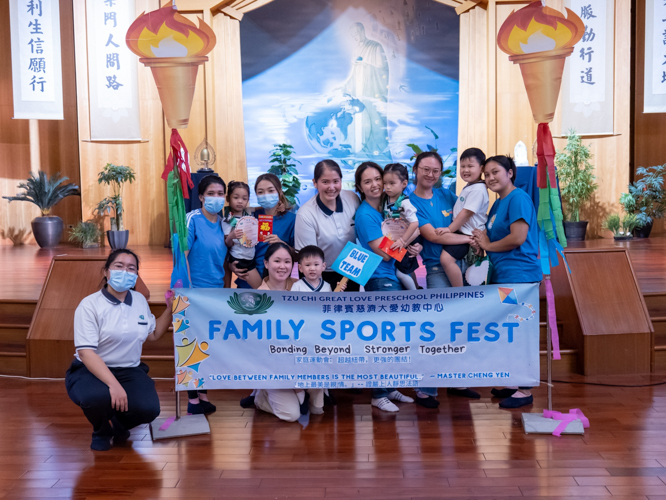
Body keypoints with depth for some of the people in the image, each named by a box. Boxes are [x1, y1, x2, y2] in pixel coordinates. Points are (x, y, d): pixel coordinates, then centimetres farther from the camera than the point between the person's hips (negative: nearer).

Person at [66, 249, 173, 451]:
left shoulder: (140, 300, 8)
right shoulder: (90, 305, -11)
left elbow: (153, 334, 23)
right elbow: (86, 352, -21)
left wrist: (170, 309, 10)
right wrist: (113, 385, -33)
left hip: (129, 371, 4)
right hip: (90, 371, -4)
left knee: (149, 409, -25)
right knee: (99, 397, -38)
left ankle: (118, 424, 14)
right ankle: (101, 432, 1)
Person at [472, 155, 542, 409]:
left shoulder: (518, 197, -12)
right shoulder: (498, 203, 17)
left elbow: (518, 237, -21)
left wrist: (488, 245, -8)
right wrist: (482, 240, 3)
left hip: (519, 276, -10)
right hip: (502, 276, 10)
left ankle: (525, 390, 3)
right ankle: (513, 382, 26)